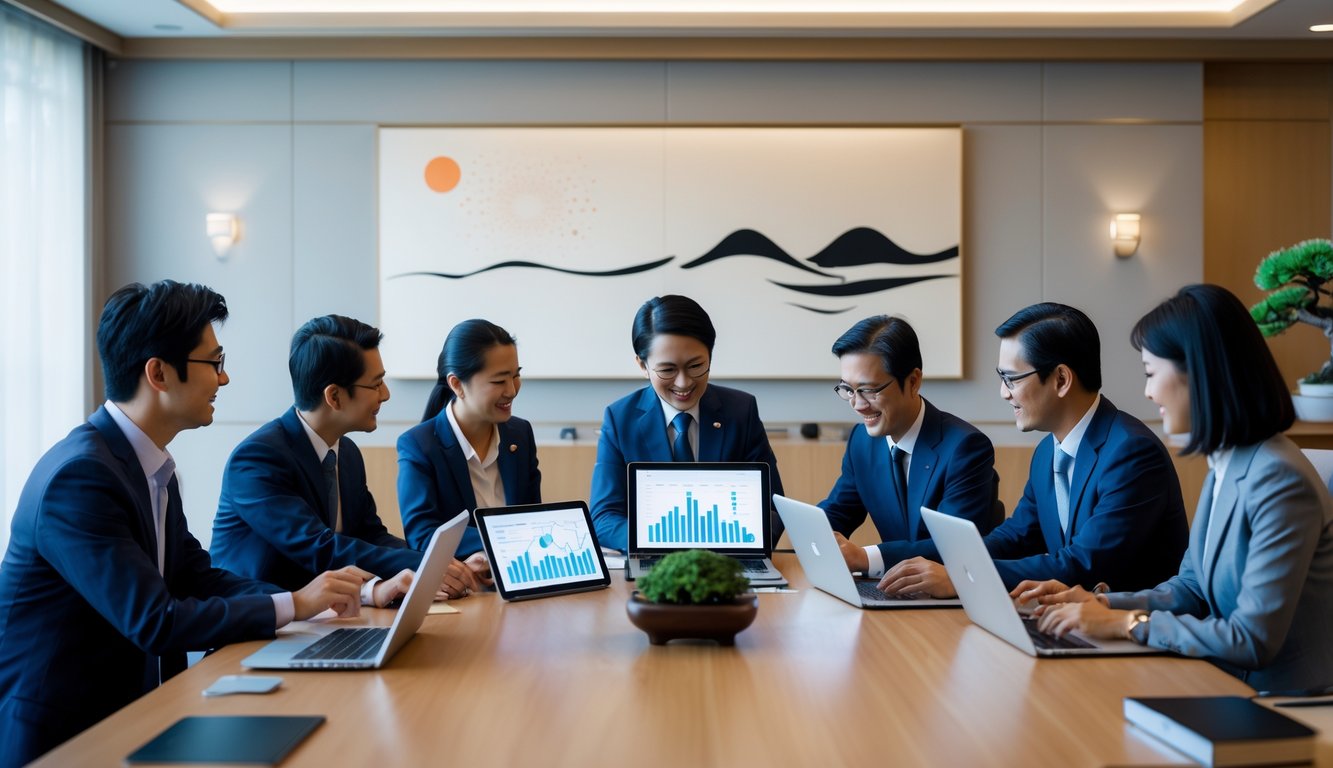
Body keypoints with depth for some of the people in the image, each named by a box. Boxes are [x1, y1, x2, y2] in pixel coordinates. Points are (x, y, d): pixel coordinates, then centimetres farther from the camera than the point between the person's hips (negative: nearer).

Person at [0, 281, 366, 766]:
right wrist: (293, 605, -17)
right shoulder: (80, 475, -21)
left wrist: (319, 596, -6)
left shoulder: (150, 465, 7)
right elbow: (154, 622, -24)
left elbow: (196, 577, 7)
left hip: (130, 708, 8)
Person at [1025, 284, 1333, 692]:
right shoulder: (1224, 467, 7)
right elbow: (1192, 586, 14)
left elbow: (1253, 640, -22)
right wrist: (1102, 604, 0)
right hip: (1228, 688, 7)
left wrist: (1127, 623, -18)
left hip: (1285, 710, -7)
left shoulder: (1279, 480, -21)